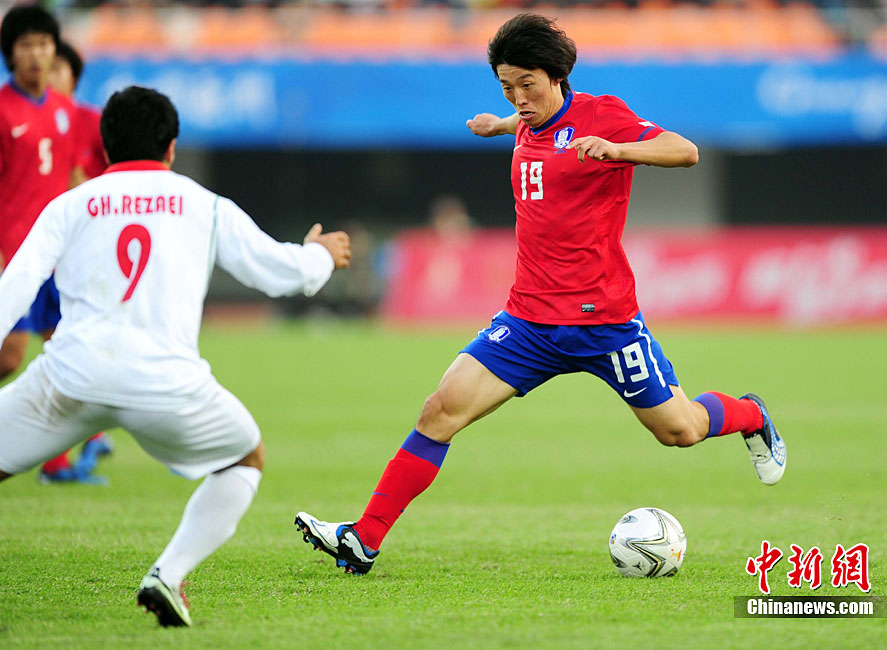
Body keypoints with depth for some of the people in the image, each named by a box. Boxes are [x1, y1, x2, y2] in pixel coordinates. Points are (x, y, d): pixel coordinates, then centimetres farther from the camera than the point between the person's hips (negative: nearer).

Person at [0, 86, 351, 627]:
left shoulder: (69, 206, 16)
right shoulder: (205, 206, 17)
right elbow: (281, 271, 18)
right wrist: (320, 255, 40)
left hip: (71, 375, 0)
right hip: (167, 381, 0)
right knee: (248, 459, 24)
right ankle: (169, 576, 6)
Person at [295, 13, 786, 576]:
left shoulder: (601, 114, -9)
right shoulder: (530, 129, 11)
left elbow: (686, 152, -23)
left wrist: (616, 149, -35)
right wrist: (504, 124, 37)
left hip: (603, 318, -5)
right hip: (529, 318, 5)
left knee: (680, 430, 4)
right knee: (443, 408, -11)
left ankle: (751, 417, 40)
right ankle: (365, 540, -11)